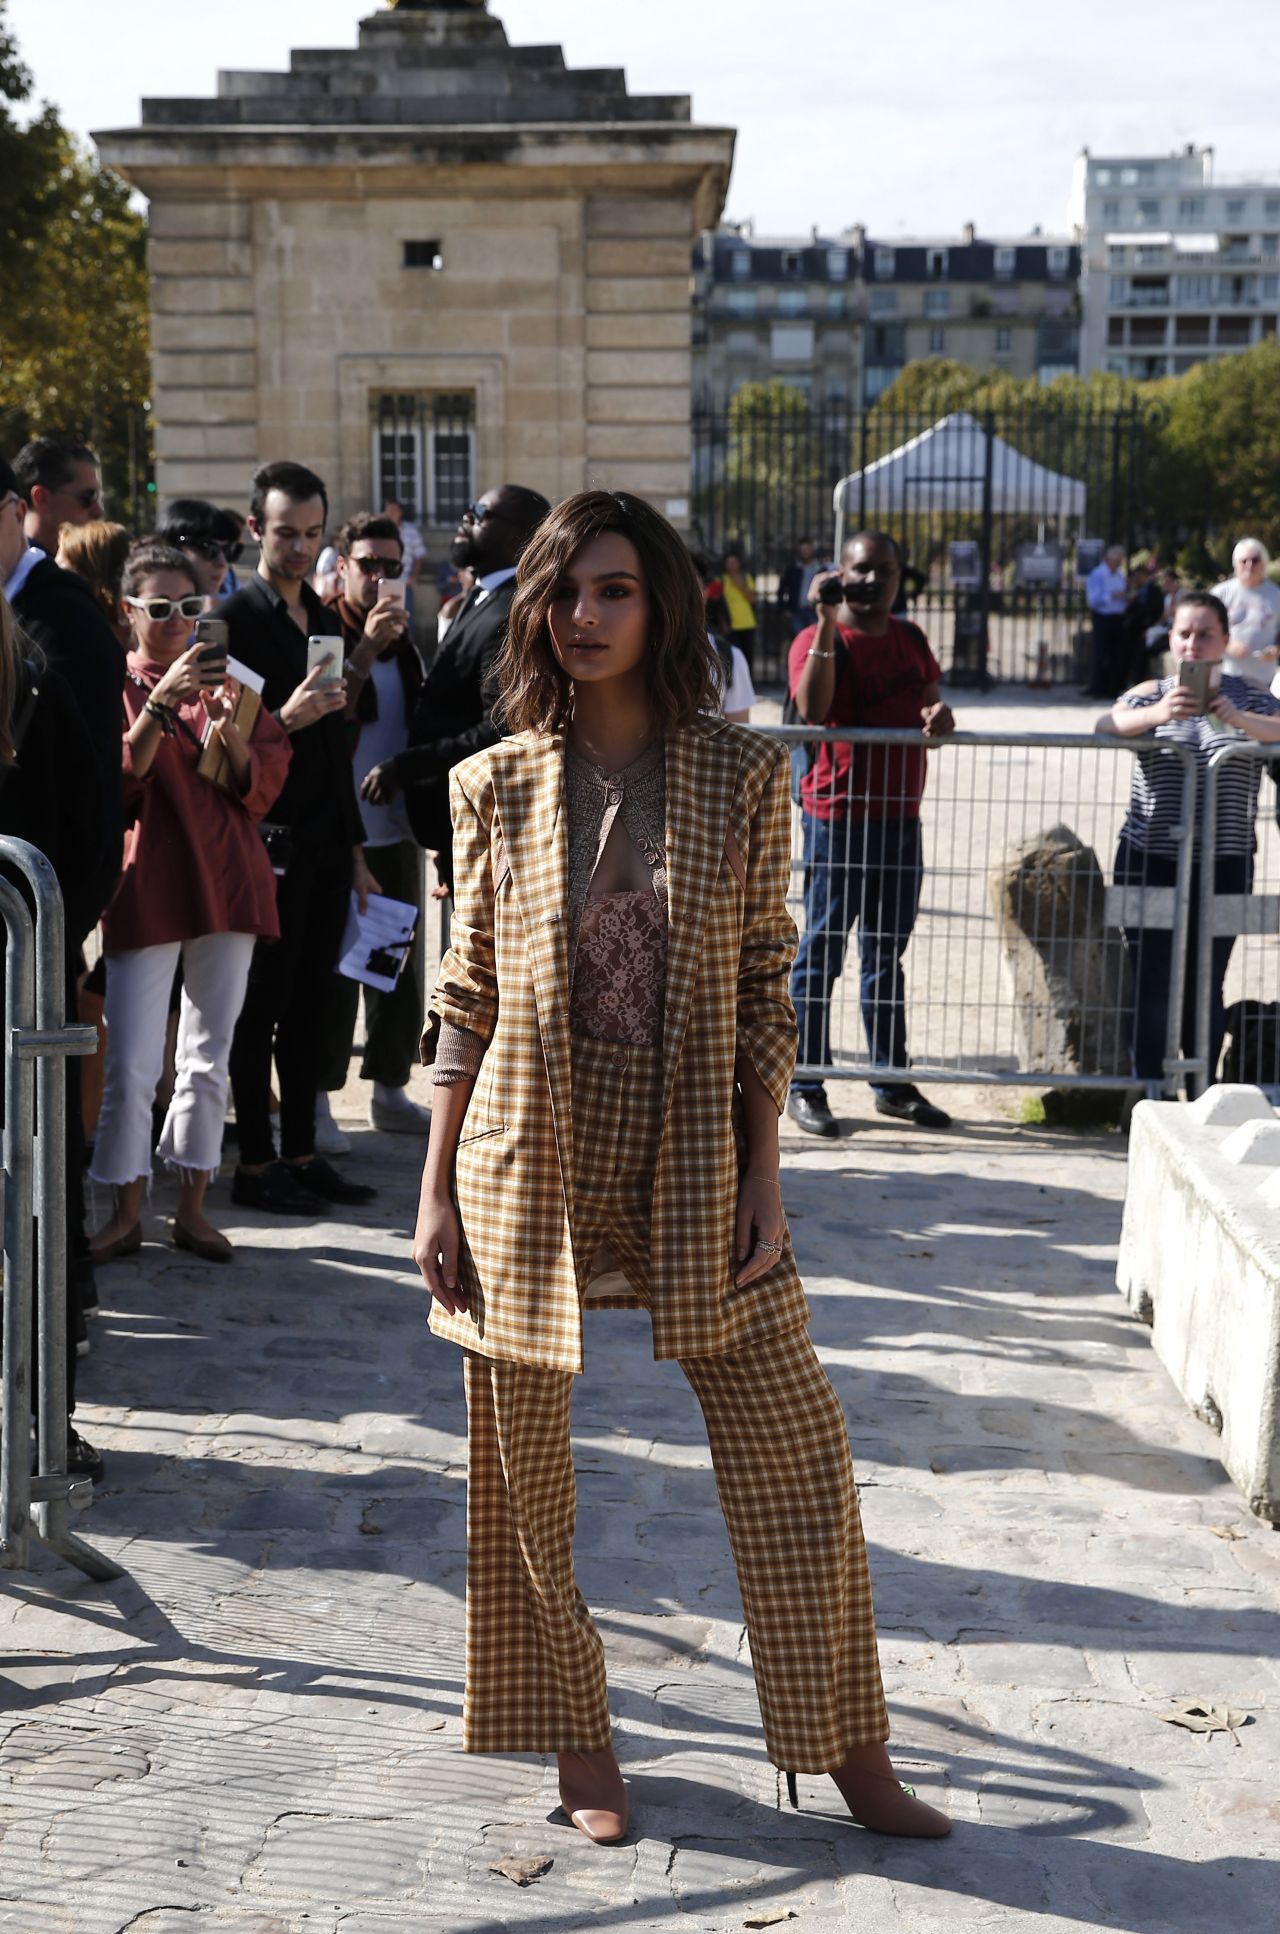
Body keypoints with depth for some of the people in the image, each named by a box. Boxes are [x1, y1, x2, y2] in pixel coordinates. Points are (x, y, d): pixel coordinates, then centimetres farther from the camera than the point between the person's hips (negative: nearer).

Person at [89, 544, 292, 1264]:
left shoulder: (224, 679, 12)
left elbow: (267, 784, 7)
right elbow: (114, 781, -11)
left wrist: (232, 731, -12)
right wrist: (160, 701, -21)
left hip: (227, 883, 4)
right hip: (146, 889, -4)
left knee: (209, 1059, 8)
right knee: (131, 1067, -6)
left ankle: (193, 1208, 17)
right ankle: (126, 1214, 7)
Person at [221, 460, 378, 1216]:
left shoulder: (325, 621, 16)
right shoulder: (235, 620, -7)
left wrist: (355, 849, 19)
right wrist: (283, 721, -27)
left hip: (326, 844, 7)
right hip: (271, 844, -7)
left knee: (310, 1009, 9)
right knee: (262, 1008, -1)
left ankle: (302, 1154, 16)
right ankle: (256, 1165, 6)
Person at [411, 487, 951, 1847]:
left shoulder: (741, 776, -1)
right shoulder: (499, 784, 1)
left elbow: (764, 993, 1)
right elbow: (469, 995, 4)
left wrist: (762, 1179, -4)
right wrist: (436, 1192, 1)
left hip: (692, 1162, 0)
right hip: (530, 1160, 1)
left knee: (797, 1453, 2)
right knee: (524, 1468, 8)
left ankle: (854, 1757, 17)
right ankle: (578, 1744, 28)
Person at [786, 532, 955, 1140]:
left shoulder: (911, 640, 13)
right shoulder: (817, 640, -8)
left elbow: (931, 704, 21)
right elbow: (812, 710, -26)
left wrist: (941, 715, -4)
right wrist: (828, 624, -28)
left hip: (900, 819, 6)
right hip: (836, 817, -6)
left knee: (888, 954, 13)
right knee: (821, 952, -1)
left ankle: (892, 1082, 21)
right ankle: (806, 1086, 6)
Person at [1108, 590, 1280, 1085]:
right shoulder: (1153, 695, 5)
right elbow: (1108, 723, -14)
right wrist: (1156, 714, -35)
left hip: (1223, 865, 0)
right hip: (1149, 860, 0)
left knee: (1205, 989, 4)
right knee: (1153, 987, -1)